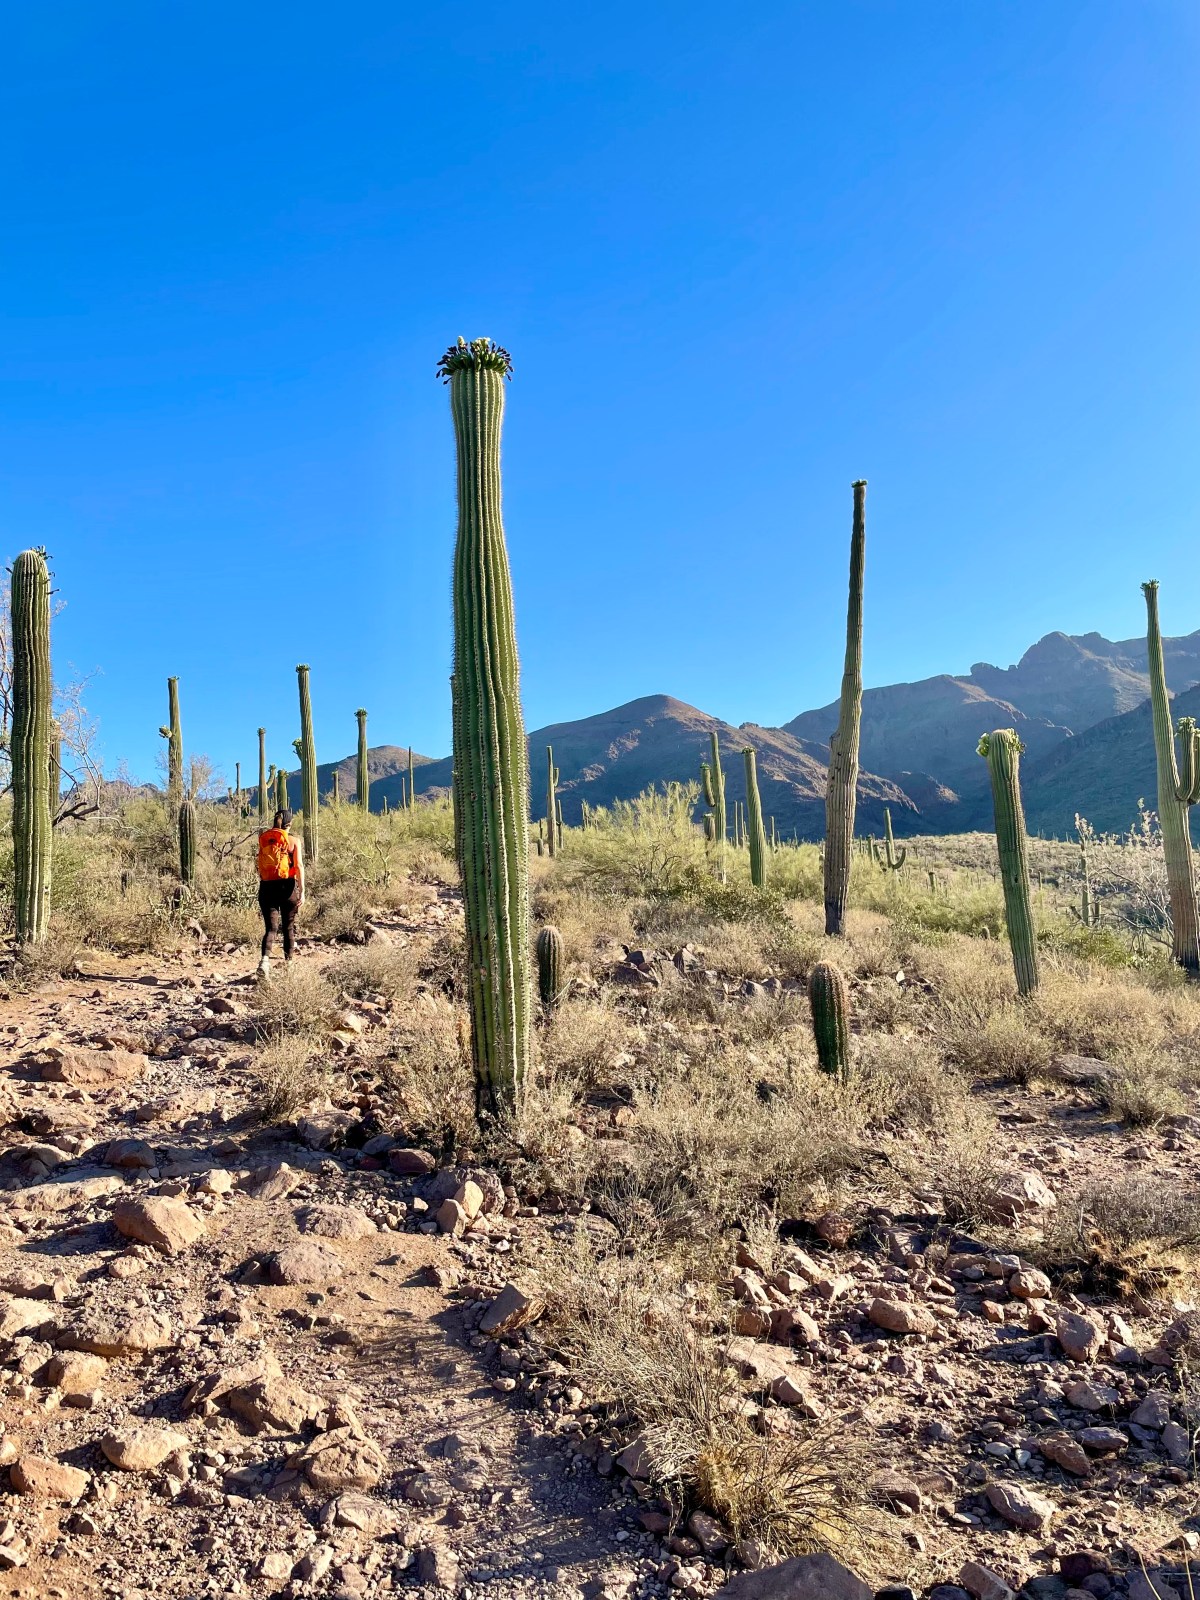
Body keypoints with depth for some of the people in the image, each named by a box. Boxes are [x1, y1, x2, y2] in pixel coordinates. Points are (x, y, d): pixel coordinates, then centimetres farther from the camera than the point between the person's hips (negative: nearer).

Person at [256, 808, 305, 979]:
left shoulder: (263, 838, 6)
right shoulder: (293, 841, -1)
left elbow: (260, 867, 16)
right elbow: (299, 866, -11)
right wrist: (302, 891, -13)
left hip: (267, 887, 1)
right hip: (287, 886, -1)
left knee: (270, 927, -2)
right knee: (288, 927, 15)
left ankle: (265, 959, -26)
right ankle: (288, 962, 25)